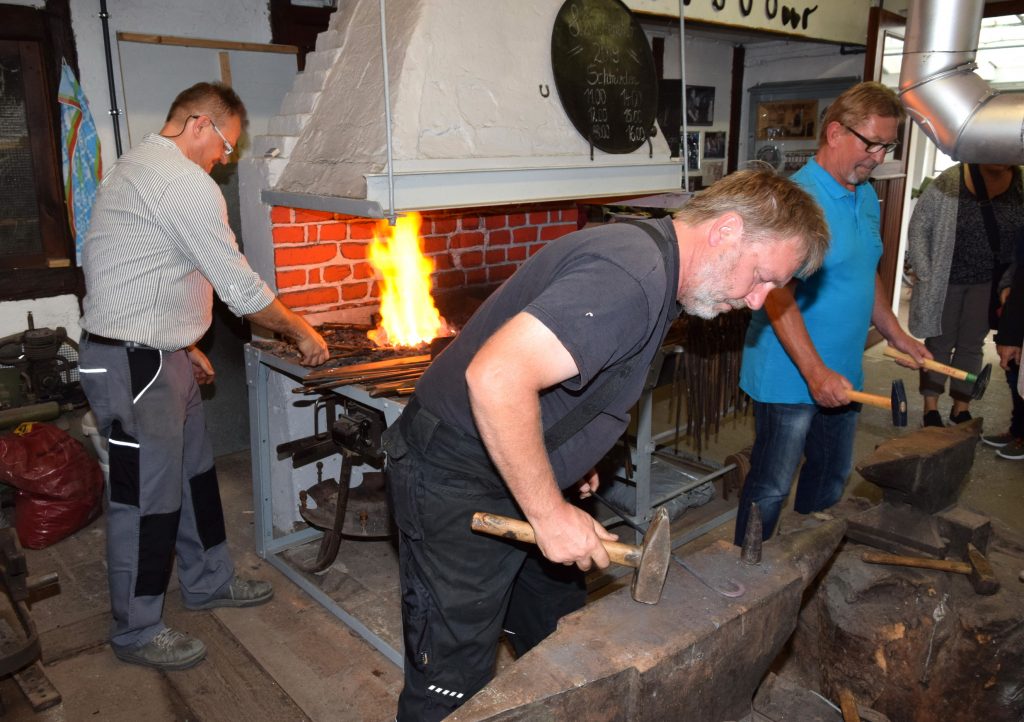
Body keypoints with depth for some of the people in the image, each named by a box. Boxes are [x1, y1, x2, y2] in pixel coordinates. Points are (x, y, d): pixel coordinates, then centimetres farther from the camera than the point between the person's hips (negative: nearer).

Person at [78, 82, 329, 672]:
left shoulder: (137, 167, 15)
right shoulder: (187, 183, -19)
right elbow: (241, 287, -18)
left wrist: (183, 345, 20)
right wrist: (300, 331, -4)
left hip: (157, 355, 11)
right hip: (135, 365, -11)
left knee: (194, 471, 19)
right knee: (149, 496, 1)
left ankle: (208, 581, 36)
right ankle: (138, 631, 18)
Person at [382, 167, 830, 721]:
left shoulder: (653, 264, 8)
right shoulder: (632, 276, -27)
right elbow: (495, 376, -36)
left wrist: (574, 456, 14)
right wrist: (550, 513, -26)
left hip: (520, 482, 10)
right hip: (457, 485, -10)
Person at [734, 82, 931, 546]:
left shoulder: (867, 196, 10)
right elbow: (778, 296, -25)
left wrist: (897, 336, 16)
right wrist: (815, 373, -29)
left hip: (841, 374, 9)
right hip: (791, 377, -9)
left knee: (832, 478, 21)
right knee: (771, 490, 3)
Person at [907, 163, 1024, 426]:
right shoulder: (950, 182, -11)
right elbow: (918, 227, -7)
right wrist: (925, 276, -11)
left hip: (988, 283, 3)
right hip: (944, 280, -2)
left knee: (971, 345, 11)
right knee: (939, 343, 7)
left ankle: (961, 407, 23)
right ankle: (930, 408, 17)